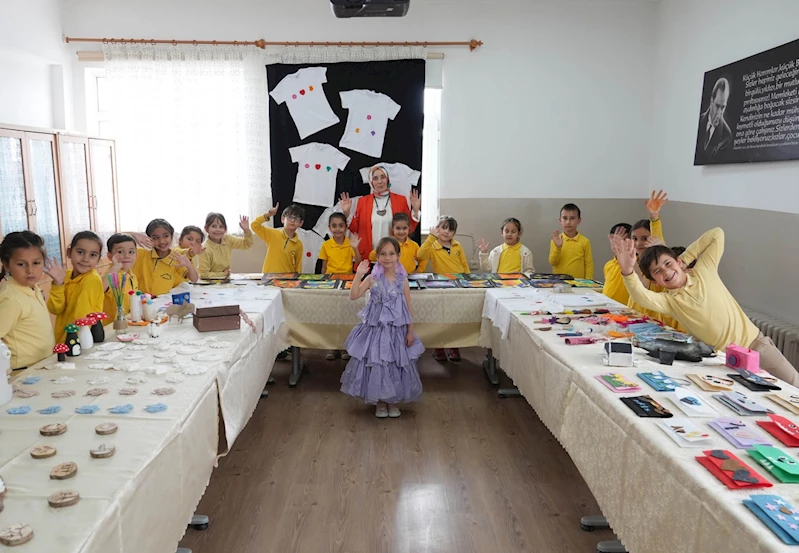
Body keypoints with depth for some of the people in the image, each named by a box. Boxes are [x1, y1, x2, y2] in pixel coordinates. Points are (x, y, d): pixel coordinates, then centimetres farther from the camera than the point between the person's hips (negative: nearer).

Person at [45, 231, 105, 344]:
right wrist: (58, 283, -13)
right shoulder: (66, 275, 4)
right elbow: (55, 309, -3)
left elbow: (81, 319, -15)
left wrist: (64, 343, -12)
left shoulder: (92, 279, -16)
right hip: (60, 340, 6)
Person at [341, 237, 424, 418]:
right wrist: (358, 275, -20)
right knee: (376, 365, 5)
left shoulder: (402, 280, -3)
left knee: (396, 365, 8)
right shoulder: (373, 279, -5)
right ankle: (380, 402, 23)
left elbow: (408, 308, 0)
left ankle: (393, 402, 27)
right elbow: (353, 296, -12)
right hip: (376, 328, -1)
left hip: (397, 330, 1)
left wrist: (411, 332, -1)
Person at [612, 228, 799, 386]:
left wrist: (685, 258, -6)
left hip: (755, 343, 1)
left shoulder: (703, 271, -3)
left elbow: (717, 234, -5)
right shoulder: (668, 301, -10)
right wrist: (628, 271, -52)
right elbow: (641, 297, -32)